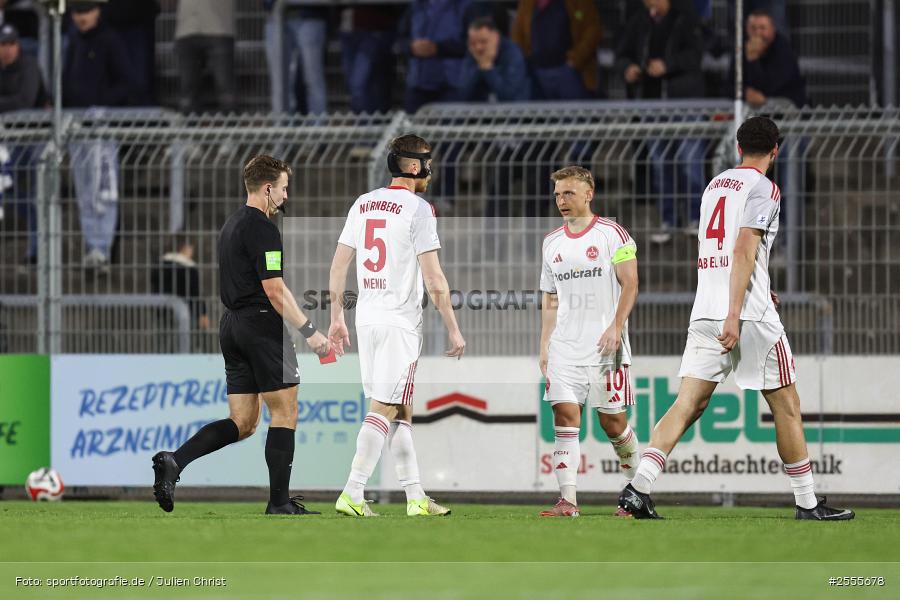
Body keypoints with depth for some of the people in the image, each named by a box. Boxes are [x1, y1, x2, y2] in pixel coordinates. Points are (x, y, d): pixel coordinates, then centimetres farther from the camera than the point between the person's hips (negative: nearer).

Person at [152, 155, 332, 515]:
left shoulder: (231, 225, 17)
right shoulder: (262, 228, -12)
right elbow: (274, 289, -18)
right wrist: (309, 331, -15)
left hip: (232, 324, 9)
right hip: (262, 324, -9)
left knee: (242, 423, 8)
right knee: (285, 412, 1)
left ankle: (174, 461, -9)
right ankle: (279, 503, 1)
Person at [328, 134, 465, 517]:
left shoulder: (362, 205, 10)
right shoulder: (417, 209, -10)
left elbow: (338, 266, 12)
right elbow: (434, 280, -13)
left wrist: (336, 318, 19)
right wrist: (453, 329, -7)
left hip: (366, 317, 7)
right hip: (401, 321, -7)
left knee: (401, 410, 13)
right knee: (383, 409, -6)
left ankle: (415, 496, 16)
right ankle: (352, 494, -12)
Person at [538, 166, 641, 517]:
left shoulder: (611, 234, -1)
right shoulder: (552, 243, 15)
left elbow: (630, 284, -5)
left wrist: (616, 327, -17)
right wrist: (544, 346, 13)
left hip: (604, 345, -4)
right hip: (564, 347, 4)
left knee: (613, 422, -1)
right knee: (565, 415, -8)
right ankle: (567, 501, -13)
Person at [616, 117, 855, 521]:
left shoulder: (715, 185, 19)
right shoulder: (763, 189, -5)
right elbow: (744, 250, -16)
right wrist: (735, 316, -20)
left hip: (704, 313, 6)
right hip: (749, 314, -6)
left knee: (688, 405, -1)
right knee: (786, 406, 5)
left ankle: (638, 488, -16)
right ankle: (807, 504, 9)